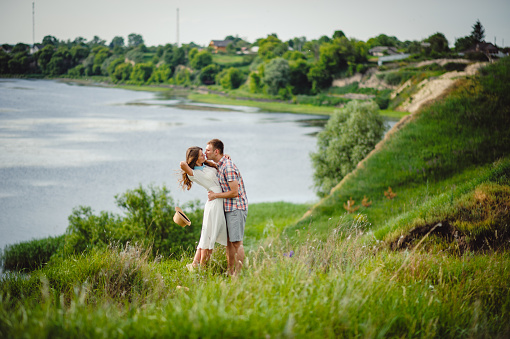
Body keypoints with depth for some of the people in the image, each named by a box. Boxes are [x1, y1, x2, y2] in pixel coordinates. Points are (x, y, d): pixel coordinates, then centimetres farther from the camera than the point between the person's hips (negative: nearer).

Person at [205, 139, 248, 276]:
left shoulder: (228, 167, -19)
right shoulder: (219, 165, 10)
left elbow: (234, 192, -21)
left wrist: (215, 195, -11)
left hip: (236, 207, -10)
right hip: (228, 208, 10)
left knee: (236, 242, -6)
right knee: (228, 241, 11)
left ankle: (238, 274, -2)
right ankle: (230, 272, 17)